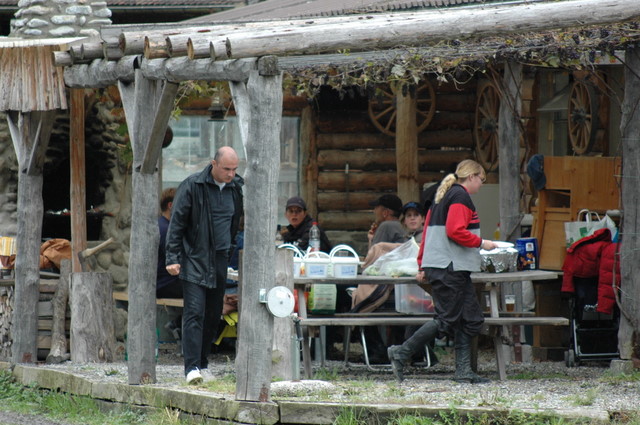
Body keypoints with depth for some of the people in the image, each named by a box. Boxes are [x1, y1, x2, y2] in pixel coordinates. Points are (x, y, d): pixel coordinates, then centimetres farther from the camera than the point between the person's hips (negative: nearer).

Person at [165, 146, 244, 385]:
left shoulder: (237, 188, 6)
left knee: (214, 314, 8)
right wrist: (173, 258, -11)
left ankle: (202, 363, 19)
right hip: (194, 260, -5)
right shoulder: (192, 186, -8)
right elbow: (176, 223, -6)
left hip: (220, 261, 5)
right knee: (194, 312, -13)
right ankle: (192, 367, -16)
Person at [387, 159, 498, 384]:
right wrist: (481, 243, -9)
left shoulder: (444, 196, 20)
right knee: (446, 320, -9)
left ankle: (464, 371, 6)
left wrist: (422, 265, 21)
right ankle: (401, 353, -5)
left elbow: (428, 231, 21)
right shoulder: (460, 196, -10)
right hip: (450, 269, -10)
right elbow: (455, 231, -21)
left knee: (471, 319, 8)